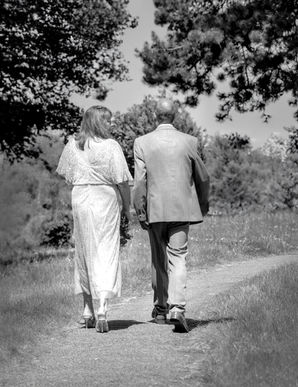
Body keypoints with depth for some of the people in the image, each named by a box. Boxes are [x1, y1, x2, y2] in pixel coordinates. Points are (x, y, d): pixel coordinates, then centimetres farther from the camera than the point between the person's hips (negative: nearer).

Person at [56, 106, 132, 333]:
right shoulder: (111, 146, -11)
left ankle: (88, 310, 20)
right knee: (106, 253, -2)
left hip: (80, 200, 4)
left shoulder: (72, 145, 3)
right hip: (106, 201, -4)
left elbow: (65, 175, 11)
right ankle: (102, 309, -14)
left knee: (83, 253, 14)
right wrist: (127, 207, 0)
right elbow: (122, 180, -10)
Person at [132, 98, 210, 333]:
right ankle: (177, 308, -20)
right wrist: (203, 204, 22)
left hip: (155, 210, 1)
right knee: (177, 258, -2)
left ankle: (160, 309, 26)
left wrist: (140, 213, 1)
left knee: (159, 260, 15)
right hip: (181, 210, -1)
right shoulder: (189, 142, -2)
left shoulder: (142, 143, -4)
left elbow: (139, 181, -6)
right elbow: (202, 178, 6)